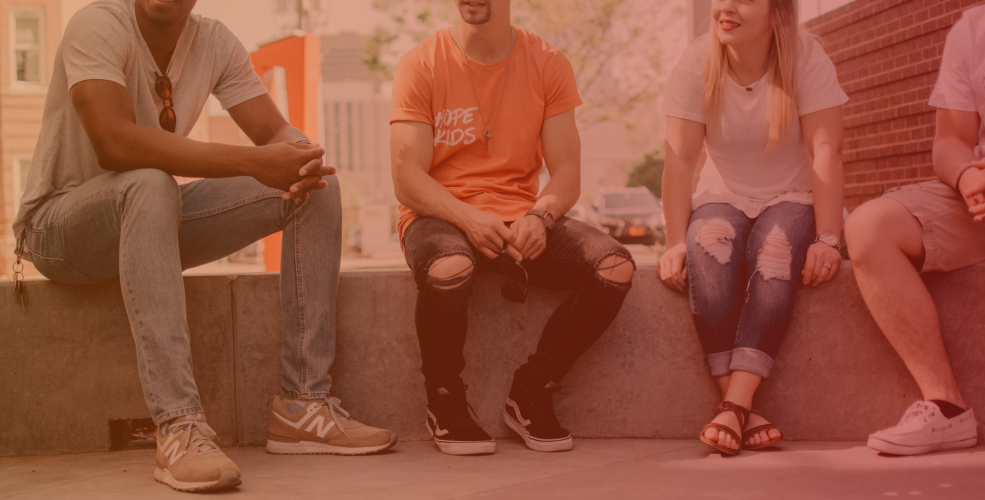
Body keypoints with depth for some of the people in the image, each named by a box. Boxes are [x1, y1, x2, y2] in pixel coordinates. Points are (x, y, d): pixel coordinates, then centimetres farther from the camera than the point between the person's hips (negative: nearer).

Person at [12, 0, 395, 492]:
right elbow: (114, 143, -36)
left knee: (318, 186, -8)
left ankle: (303, 405, -12)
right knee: (150, 184, -40)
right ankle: (179, 427, -44)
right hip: (58, 225, -6)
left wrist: (302, 159, -29)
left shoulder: (215, 42, -1)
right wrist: (254, 162, -37)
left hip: (154, 219, 7)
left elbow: (279, 132, -3)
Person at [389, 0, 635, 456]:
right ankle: (445, 402, -10)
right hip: (441, 216, -3)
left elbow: (567, 175, 2)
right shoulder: (421, 65, -1)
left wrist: (539, 216, -20)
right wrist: (468, 218, -27)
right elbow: (407, 180, -9)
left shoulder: (547, 64, 6)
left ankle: (530, 392, -3)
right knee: (448, 269, -38)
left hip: (521, 218, 3)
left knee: (615, 267, -22)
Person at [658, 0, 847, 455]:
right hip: (724, 199, 1)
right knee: (708, 243, -33)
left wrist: (828, 240, -26)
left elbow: (826, 151, -17)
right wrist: (676, 243, -25)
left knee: (777, 248, -35)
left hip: (792, 199, -1)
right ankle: (743, 413, -34)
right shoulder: (696, 64, -8)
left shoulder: (806, 58, -11)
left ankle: (734, 406, -38)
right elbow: (680, 159, -14)